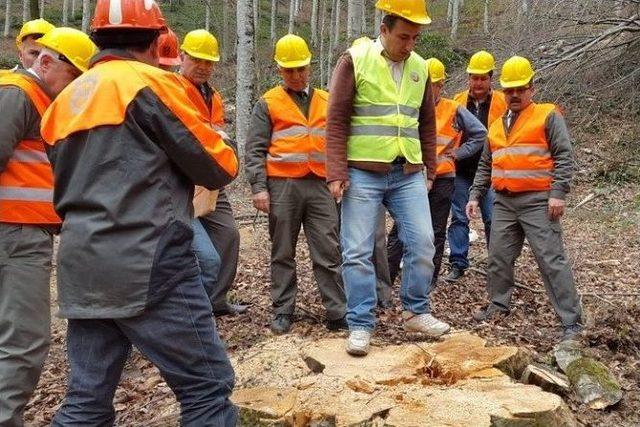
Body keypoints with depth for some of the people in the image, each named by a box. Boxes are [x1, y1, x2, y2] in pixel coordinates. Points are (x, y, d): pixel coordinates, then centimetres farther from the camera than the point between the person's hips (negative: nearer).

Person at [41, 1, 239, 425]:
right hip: (148, 264, -8)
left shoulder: (66, 100, 17)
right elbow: (218, 168, -2)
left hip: (81, 267, 8)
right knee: (207, 385, 0)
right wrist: (225, 151, 18)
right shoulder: (151, 84, -5)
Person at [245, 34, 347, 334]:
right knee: (283, 253, 6)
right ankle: (283, 311, 16)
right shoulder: (268, 103, 5)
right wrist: (259, 187, -10)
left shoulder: (327, 102, 15)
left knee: (328, 252, 0)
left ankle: (338, 313, 3)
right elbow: (255, 150, 0)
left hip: (319, 186, 2)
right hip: (282, 187, -2)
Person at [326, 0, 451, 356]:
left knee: (422, 243, 3)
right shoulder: (355, 60, -5)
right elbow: (337, 120, -7)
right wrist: (337, 173, -12)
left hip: (408, 174, 4)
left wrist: (430, 171, 18)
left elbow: (427, 124, 18)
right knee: (358, 251, 0)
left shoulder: (420, 68, 9)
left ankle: (416, 312, 22)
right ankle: (361, 325, 11)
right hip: (363, 173, -4)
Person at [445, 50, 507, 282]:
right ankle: (458, 264, 14)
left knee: (493, 219, 2)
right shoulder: (457, 101, 7)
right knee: (459, 218, 6)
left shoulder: (502, 102, 0)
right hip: (461, 171, 2)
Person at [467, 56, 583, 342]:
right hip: (504, 203, 6)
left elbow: (564, 156, -7)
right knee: (498, 258, 10)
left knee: (551, 260, -7)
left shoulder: (548, 116, 0)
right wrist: (475, 196, 14)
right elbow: (486, 166, 23)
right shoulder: (497, 125, 19)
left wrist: (557, 193, -16)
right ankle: (498, 306, 27)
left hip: (537, 201, -6)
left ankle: (572, 322, -3)